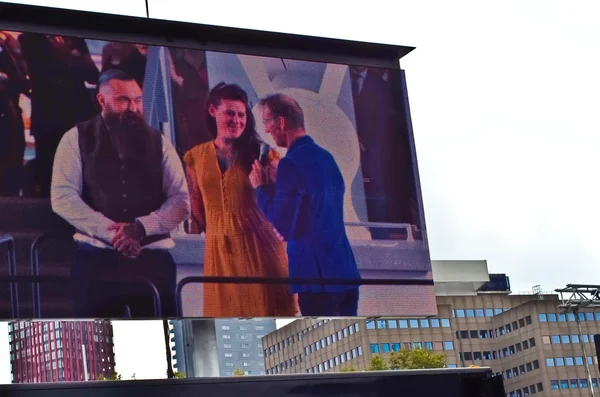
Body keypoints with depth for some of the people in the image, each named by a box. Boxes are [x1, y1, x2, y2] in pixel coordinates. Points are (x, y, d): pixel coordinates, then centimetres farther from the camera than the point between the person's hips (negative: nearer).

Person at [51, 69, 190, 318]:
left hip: (153, 259, 2)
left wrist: (141, 227, -14)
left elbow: (181, 201, 4)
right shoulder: (77, 139, 5)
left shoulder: (158, 143, 11)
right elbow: (62, 197, -6)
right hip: (97, 260, -2)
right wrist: (110, 231, -16)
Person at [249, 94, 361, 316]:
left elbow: (284, 228, -15)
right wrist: (275, 184, 17)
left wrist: (261, 188, -3)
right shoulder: (326, 157, 12)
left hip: (317, 276, -8)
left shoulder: (291, 164, -14)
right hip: (345, 272, 8)